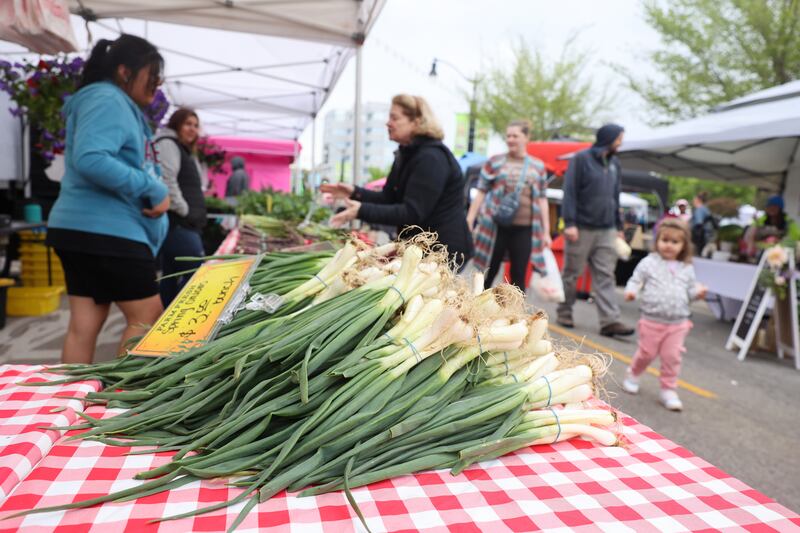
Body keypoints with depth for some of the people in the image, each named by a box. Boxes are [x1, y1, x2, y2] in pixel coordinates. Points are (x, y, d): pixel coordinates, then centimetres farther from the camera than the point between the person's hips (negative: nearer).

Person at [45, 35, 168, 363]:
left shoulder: (121, 107, 21)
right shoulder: (107, 100, -11)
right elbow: (90, 159, -26)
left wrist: (152, 189, 12)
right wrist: (152, 189, -22)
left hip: (87, 229, 10)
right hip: (105, 230, -10)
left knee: (84, 324, 10)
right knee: (147, 316, -2)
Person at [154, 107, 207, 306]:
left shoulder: (185, 150, 25)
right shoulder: (168, 144, -6)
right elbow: (167, 182, -19)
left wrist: (196, 215, 20)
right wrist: (184, 210, -13)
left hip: (184, 223, 11)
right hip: (177, 222, -11)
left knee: (172, 274, 11)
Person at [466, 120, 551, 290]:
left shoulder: (538, 166, 9)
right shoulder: (495, 162, 3)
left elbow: (542, 199, 11)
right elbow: (481, 193, 3)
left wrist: (546, 231, 7)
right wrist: (469, 222, -2)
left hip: (524, 229, 2)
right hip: (496, 227, -1)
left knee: (519, 277, 6)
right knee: (487, 275, 6)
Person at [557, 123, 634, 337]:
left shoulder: (614, 163, 15)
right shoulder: (581, 159, -4)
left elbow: (615, 197, 20)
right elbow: (569, 192, -10)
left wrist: (619, 226, 17)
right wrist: (570, 223, -18)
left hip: (606, 231, 6)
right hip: (582, 229, -6)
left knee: (606, 277, 1)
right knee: (572, 273, 4)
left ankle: (610, 321, 0)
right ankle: (564, 313, 17)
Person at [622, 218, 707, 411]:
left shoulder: (686, 268, 6)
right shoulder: (649, 263, -4)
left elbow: (689, 289, 11)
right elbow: (636, 280, -3)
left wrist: (698, 291, -11)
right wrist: (631, 291, -23)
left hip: (678, 323, 2)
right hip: (652, 320, -2)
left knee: (672, 356, 2)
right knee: (647, 352, 7)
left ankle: (668, 390, 15)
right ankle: (633, 374, 35)